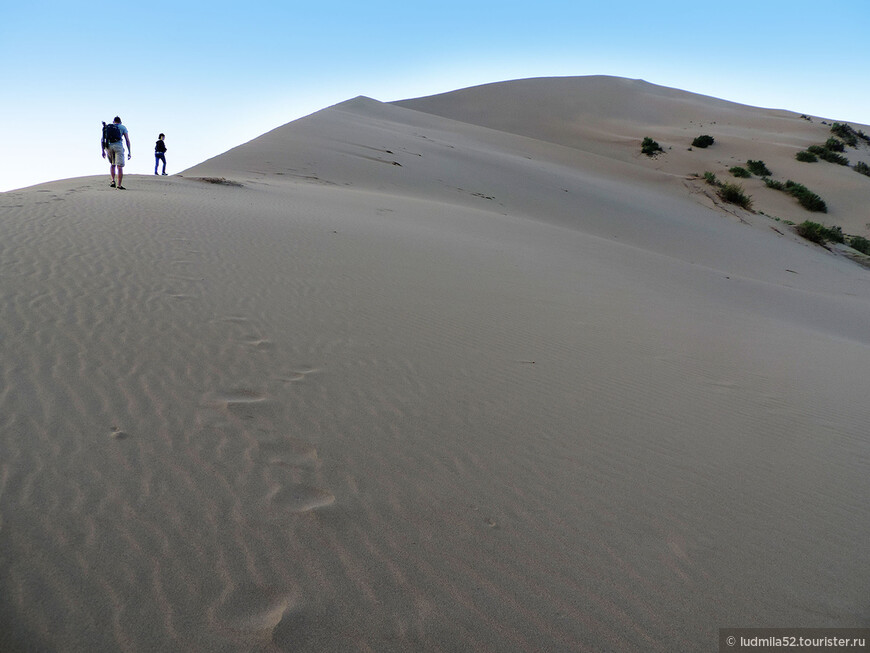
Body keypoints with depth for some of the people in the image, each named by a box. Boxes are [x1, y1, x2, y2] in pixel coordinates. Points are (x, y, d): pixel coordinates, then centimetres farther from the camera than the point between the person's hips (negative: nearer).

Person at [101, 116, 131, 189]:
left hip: (108, 146, 3)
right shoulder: (123, 127, 14)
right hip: (118, 146, -3)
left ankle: (113, 181, 8)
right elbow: (127, 140, 4)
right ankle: (119, 185, -11)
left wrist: (103, 151, 16)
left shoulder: (107, 127, 23)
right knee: (120, 167, -5)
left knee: (112, 164, 24)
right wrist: (129, 152, 5)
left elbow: (102, 139, 14)